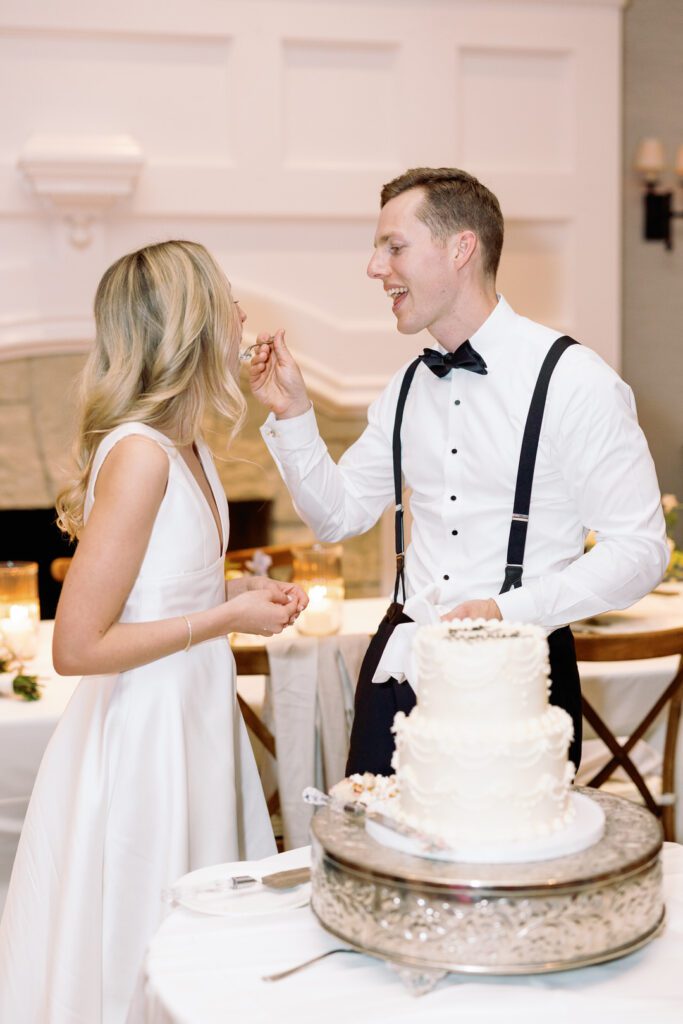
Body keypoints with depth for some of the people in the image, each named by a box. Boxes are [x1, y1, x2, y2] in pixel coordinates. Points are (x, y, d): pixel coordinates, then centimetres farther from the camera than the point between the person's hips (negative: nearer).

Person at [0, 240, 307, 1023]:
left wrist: (243, 590, 6)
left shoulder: (186, 446, 6)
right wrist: (227, 617, -18)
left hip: (193, 722, 9)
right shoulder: (140, 454, -22)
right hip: (142, 738, -9)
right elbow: (77, 647, -23)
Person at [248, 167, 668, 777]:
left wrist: (509, 610, -23)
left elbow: (639, 549, -14)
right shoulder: (408, 390, 8)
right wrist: (293, 412, 1)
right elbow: (338, 515, 14)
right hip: (400, 666, 6)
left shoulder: (573, 381, -13)